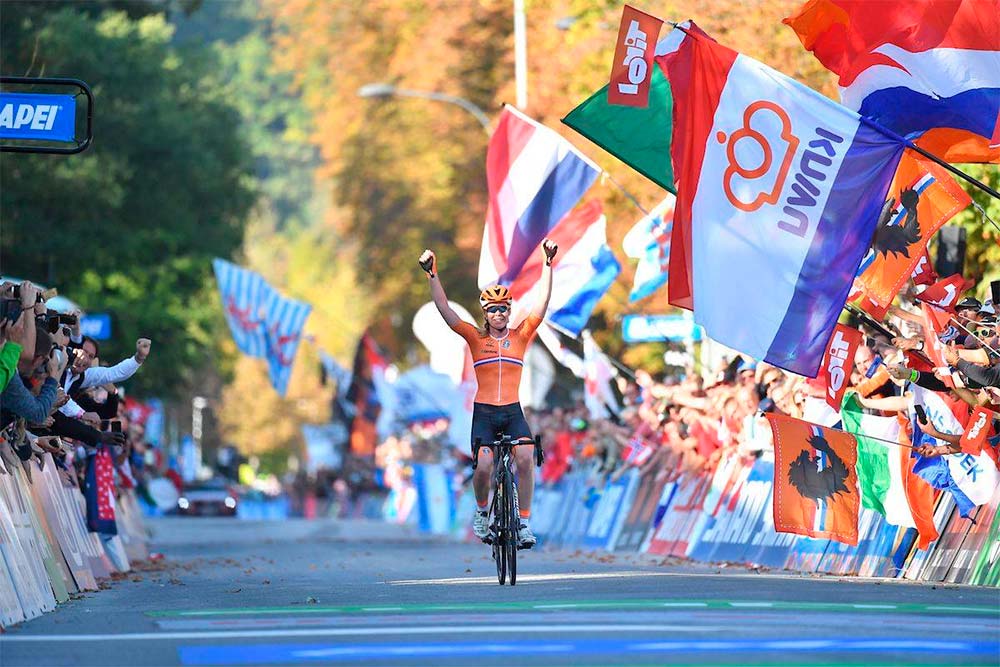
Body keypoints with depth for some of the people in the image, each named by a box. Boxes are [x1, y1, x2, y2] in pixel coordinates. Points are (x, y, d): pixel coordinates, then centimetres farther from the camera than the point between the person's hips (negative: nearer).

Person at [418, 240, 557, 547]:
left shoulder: (521, 335, 6)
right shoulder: (476, 338, 4)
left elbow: (543, 302, -1)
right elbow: (444, 310, -3)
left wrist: (548, 264, -10)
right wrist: (432, 275, -13)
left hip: (513, 412, 1)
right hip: (484, 413, -1)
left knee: (526, 458, -22)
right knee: (483, 466, -19)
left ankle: (524, 522, -12)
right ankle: (481, 509, 12)